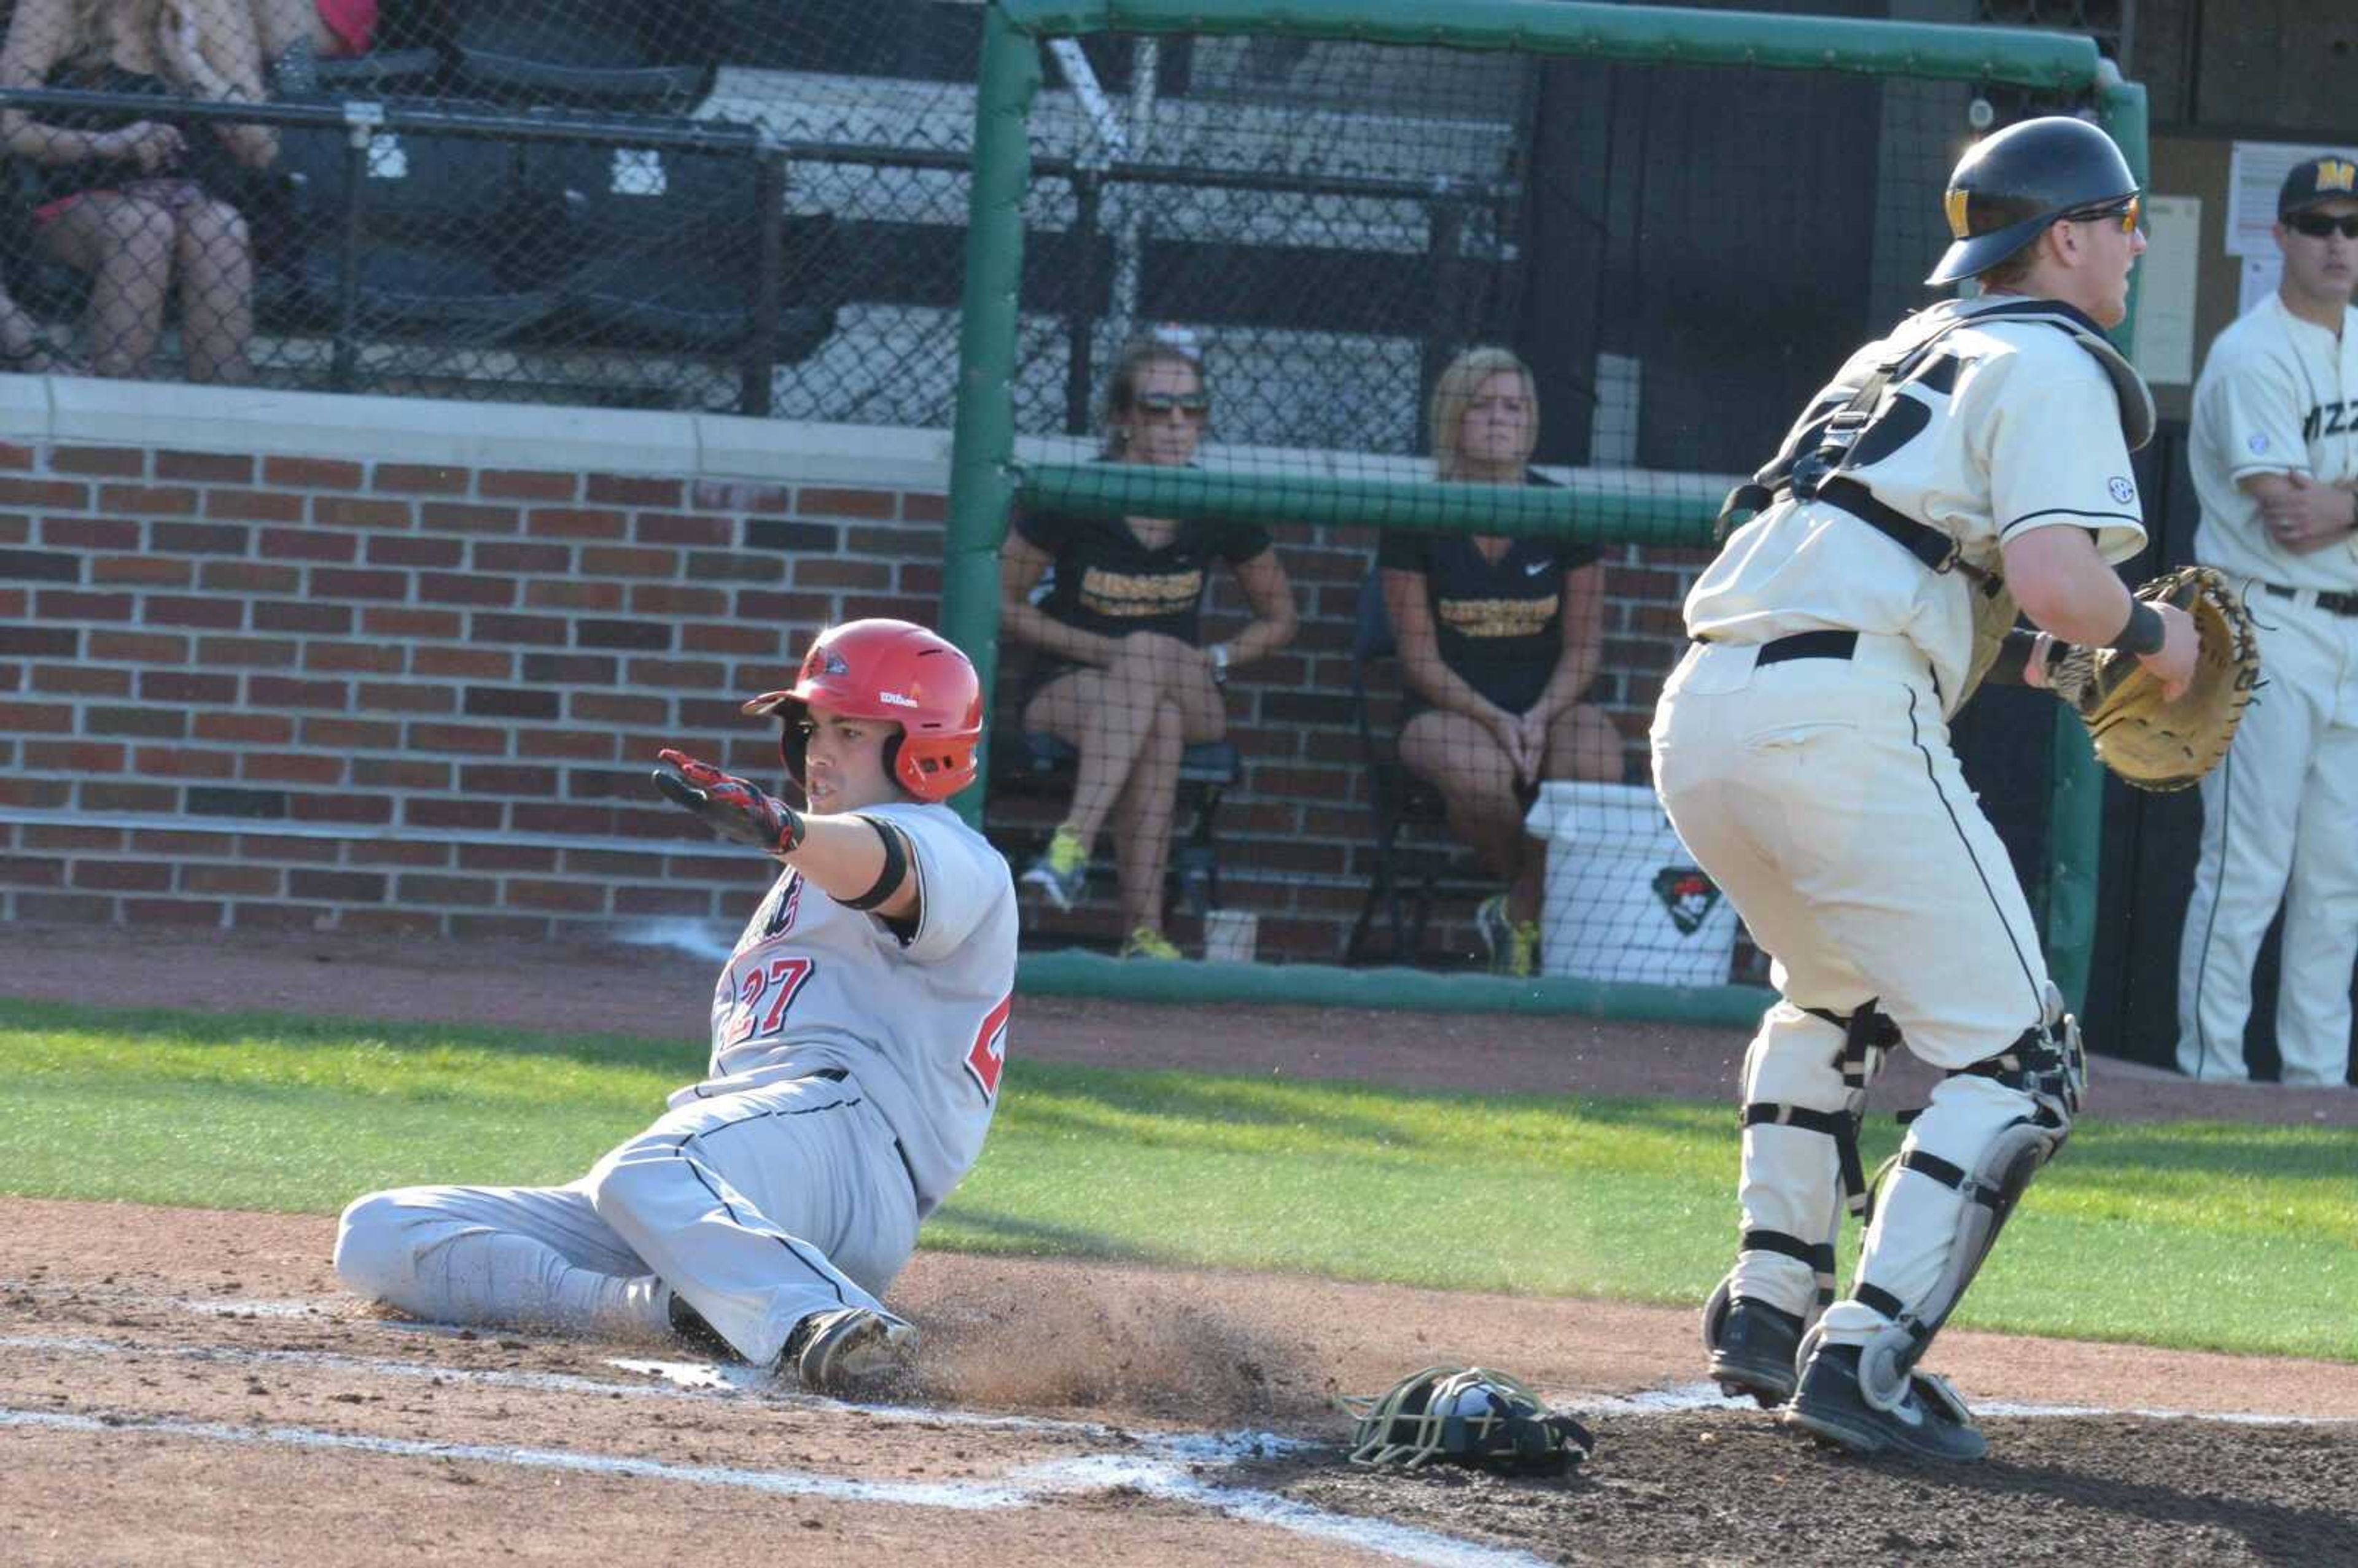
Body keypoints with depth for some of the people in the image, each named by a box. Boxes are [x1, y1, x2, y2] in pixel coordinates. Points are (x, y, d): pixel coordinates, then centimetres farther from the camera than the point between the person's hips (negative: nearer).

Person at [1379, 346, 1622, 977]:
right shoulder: (1419, 520, 0)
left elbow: (1583, 646, 5)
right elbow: (1419, 657, -3)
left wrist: (1539, 718, -14)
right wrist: (1494, 720, -17)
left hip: (1550, 705, 1)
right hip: (1448, 711, -1)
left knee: (1594, 757, -34)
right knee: (1479, 770, -37)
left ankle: (1519, 915, -14)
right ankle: (1533, 906, -5)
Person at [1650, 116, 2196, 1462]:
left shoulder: (1906, 352, 28)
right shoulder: (2051, 367, 2)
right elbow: (2055, 577, -13)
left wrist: (2014, 652, 28)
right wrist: (2149, 632, 6)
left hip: (1698, 713, 9)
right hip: (1841, 718, -9)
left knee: (1836, 998, 33)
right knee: (2018, 1065, -5)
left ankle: (1768, 1311, 24)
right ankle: (1860, 1360, -16)